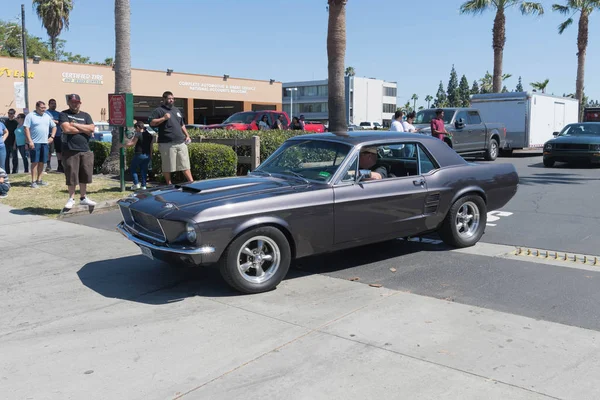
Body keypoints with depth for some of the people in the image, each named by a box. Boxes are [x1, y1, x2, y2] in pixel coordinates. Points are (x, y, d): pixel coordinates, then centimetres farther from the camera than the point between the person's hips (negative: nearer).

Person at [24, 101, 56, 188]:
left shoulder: (47, 116, 13)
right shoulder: (30, 116, -4)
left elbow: (54, 127, 23)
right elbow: (26, 129, -9)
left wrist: (52, 137, 9)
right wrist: (30, 141, -15)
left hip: (44, 142, 5)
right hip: (34, 143, -5)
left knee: (42, 162, 8)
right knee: (35, 162, -5)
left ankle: (39, 180, 17)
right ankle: (33, 181, -2)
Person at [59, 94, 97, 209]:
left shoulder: (85, 115, 14)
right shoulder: (64, 114, 3)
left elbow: (91, 128, -2)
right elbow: (66, 129, -14)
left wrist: (75, 125, -8)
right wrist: (84, 129, -5)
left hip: (85, 150, 4)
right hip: (70, 151, -4)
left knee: (84, 175, 9)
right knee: (71, 175, 0)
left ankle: (83, 197, 21)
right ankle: (71, 198, 11)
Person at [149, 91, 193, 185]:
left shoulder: (177, 110, 22)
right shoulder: (159, 110, 0)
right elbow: (152, 123, -10)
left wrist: (187, 135, 18)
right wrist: (163, 118, -17)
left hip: (181, 142, 6)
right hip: (167, 144, -5)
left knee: (185, 164, 6)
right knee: (167, 166, 1)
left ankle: (192, 182, 8)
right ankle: (169, 184, 11)